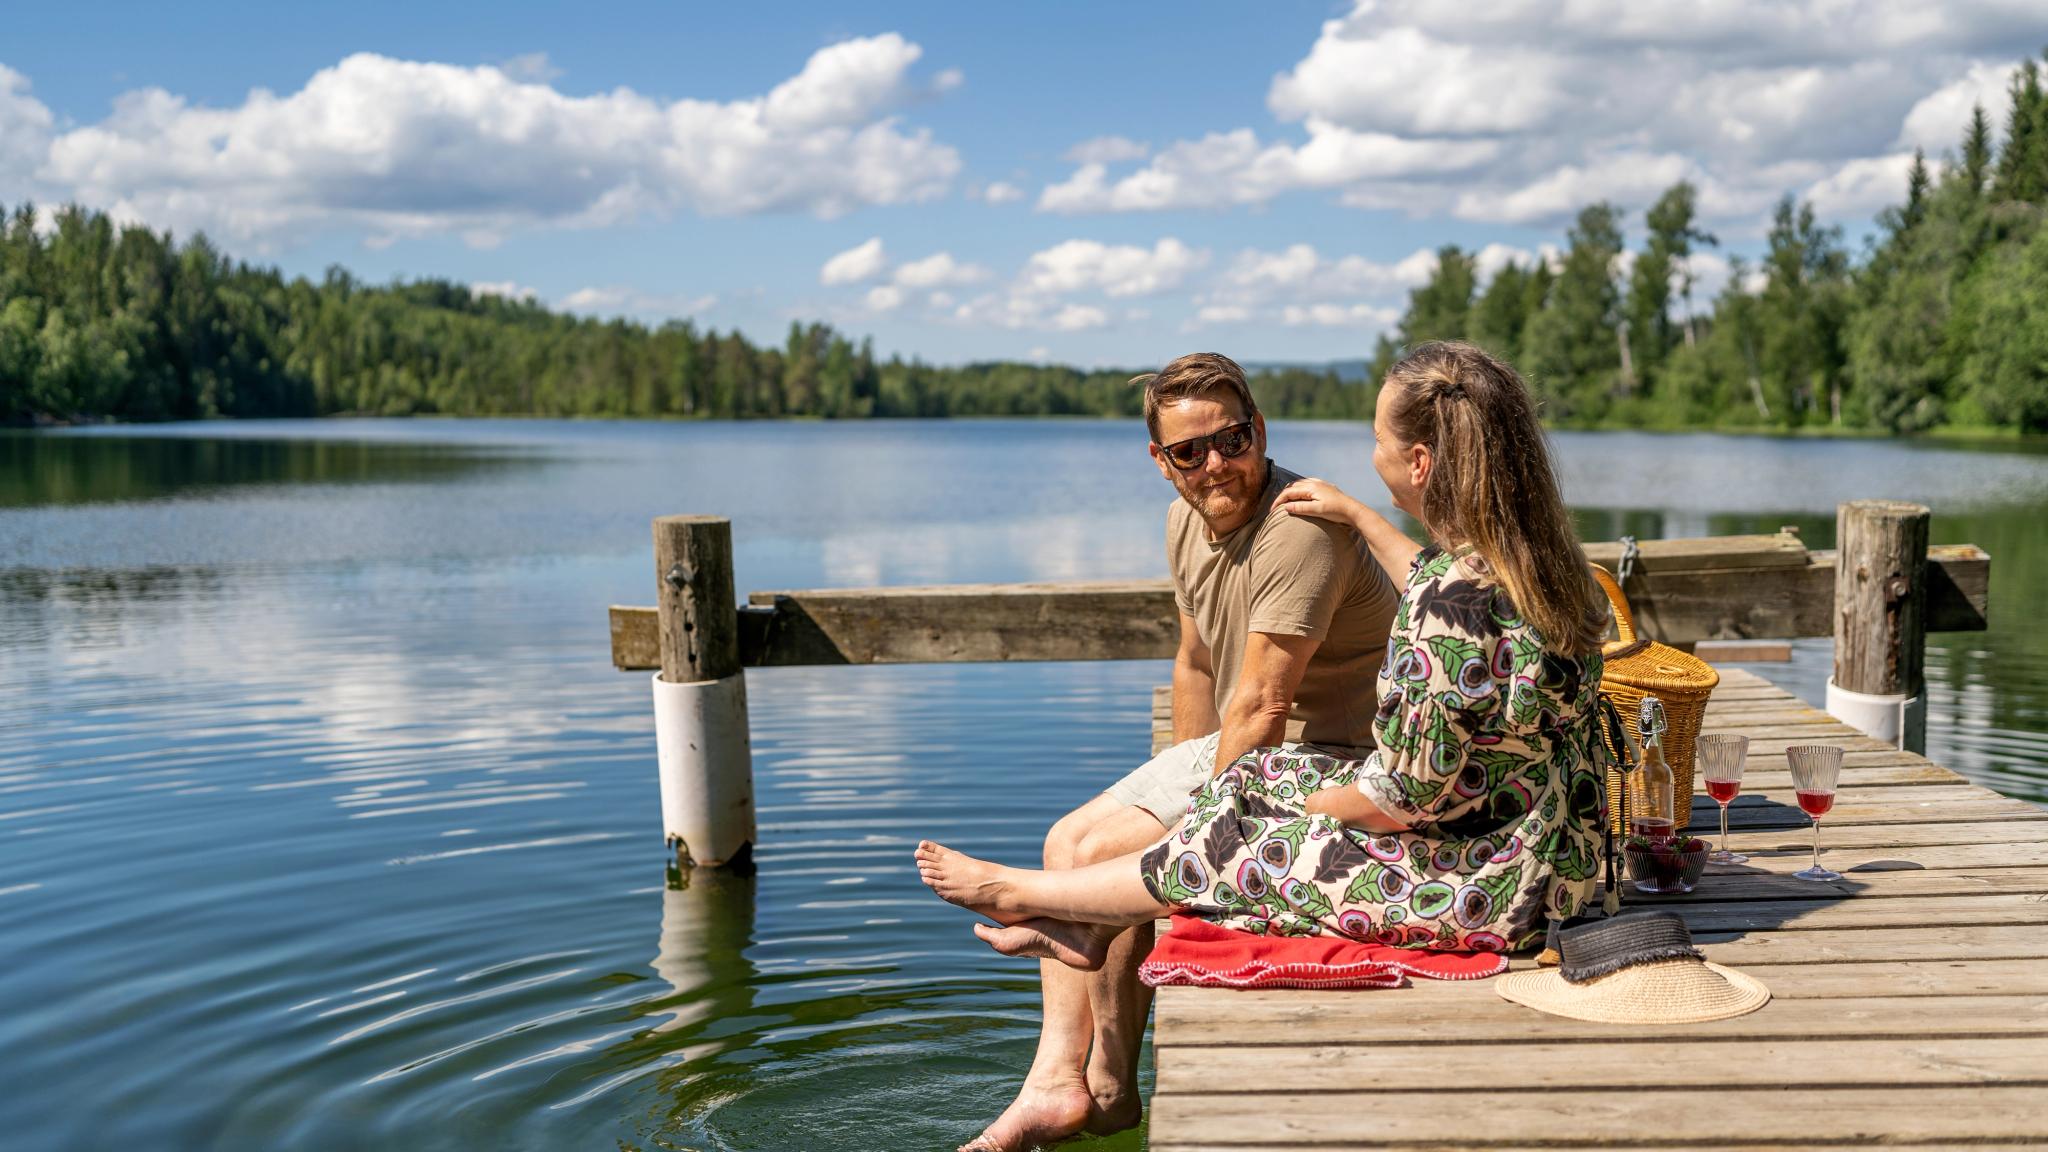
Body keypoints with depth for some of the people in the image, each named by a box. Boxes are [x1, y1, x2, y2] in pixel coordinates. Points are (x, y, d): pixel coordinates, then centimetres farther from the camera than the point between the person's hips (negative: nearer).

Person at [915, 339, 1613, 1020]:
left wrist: (1320, 801, -4)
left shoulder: (1452, 596, -30)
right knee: (1256, 774, 15)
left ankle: (1015, 891, 26)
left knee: (1222, 848, 4)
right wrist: (1357, 517, 33)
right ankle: (1087, 929, 26)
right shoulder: (1535, 554, -1)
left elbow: (1403, 796, -25)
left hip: (1481, 887, -9)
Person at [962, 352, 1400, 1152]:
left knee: (1106, 855, -17)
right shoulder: (1187, 521, 4)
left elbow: (1261, 705, -25)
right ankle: (1056, 1078, -3)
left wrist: (1201, 822, -18)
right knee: (1067, 840, 0)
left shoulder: (1301, 530, -25)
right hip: (1239, 749, 9)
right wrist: (1178, 785, 14)